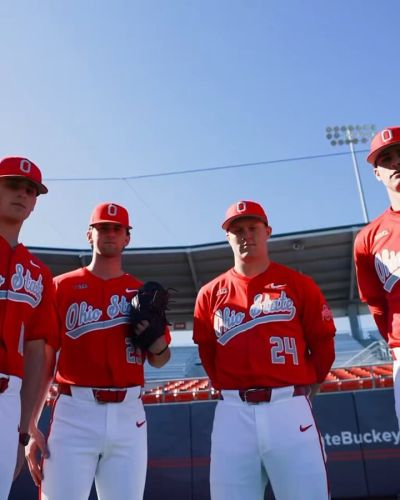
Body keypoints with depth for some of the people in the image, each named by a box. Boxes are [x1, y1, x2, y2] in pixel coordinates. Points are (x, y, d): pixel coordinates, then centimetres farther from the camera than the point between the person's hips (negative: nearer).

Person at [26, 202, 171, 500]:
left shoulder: (142, 293, 12)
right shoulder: (62, 286, 6)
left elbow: (159, 361, 15)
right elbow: (43, 361, 3)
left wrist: (155, 337, -7)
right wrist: (30, 426, -4)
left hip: (129, 414, 2)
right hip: (75, 412, -2)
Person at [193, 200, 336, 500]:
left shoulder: (299, 284, 5)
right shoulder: (211, 293, 9)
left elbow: (323, 344, 7)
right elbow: (207, 353, 14)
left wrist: (305, 387, 9)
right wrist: (230, 388, 10)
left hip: (289, 409, -1)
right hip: (233, 413, 2)